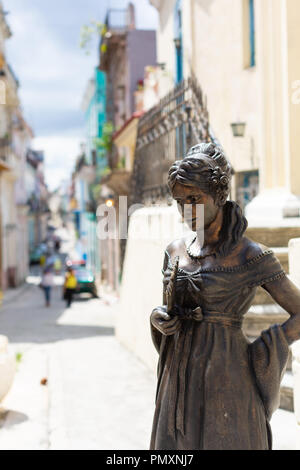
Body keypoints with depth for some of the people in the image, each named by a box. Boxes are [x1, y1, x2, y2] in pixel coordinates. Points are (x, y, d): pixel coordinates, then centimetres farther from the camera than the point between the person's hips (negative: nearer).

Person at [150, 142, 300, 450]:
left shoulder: (252, 256, -8)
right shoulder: (175, 251, 8)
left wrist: (251, 358, -10)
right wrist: (158, 318, -4)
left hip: (226, 385, -5)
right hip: (180, 381, 5)